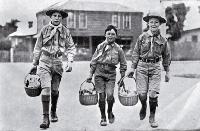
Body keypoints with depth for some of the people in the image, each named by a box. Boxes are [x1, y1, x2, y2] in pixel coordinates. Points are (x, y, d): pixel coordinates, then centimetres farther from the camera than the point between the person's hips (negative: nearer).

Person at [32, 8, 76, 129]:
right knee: (46, 88, -13)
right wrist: (35, 63, 14)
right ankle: (46, 118, -10)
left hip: (58, 62, 1)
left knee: (55, 90, 10)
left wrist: (70, 62, -8)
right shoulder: (44, 30, 2)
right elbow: (38, 47, 11)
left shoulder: (65, 31, 2)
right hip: (45, 61, -1)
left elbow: (71, 48, 6)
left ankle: (53, 111, 36)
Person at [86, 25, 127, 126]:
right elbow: (93, 62, 8)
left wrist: (122, 79, 8)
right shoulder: (100, 46, 3)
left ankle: (110, 112, 15)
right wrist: (90, 74, 5)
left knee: (110, 95, -15)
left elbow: (123, 65, 10)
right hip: (99, 73, 1)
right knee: (101, 96, -2)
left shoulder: (118, 49, 3)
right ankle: (103, 118, 14)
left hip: (111, 74, 0)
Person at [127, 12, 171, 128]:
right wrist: (133, 68, 1)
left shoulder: (163, 40, 5)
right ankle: (143, 106, 31)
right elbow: (136, 53, 6)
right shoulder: (142, 37, 1)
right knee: (142, 94, -4)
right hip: (142, 66, 0)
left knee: (153, 94, -5)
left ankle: (152, 117, 13)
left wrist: (167, 72, 15)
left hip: (155, 67, 1)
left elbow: (167, 56, 15)